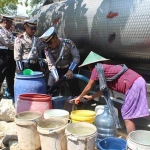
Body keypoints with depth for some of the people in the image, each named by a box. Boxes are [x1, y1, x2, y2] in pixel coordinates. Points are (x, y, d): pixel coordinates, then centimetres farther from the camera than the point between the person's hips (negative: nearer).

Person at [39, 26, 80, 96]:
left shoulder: (68, 43, -21)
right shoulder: (47, 49, -17)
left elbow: (76, 57, -18)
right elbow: (51, 64, -22)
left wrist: (70, 70, -29)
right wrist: (56, 77, -34)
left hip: (69, 68, -1)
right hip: (56, 69, 1)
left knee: (75, 90, -3)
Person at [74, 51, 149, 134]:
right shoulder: (105, 68, 25)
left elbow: (88, 87, 8)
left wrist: (80, 97, 24)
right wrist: (91, 97, 42)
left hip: (133, 85, -9)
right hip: (138, 82, 9)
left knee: (127, 116, -2)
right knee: (127, 114, 17)